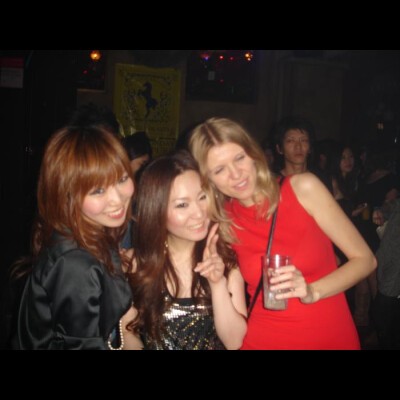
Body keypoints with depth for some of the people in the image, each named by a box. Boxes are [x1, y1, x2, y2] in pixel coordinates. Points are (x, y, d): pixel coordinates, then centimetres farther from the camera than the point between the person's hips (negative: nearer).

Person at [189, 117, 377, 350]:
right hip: (263, 340, 1)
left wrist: (313, 291, -22)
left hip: (332, 338, -1)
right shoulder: (221, 222, -6)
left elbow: (365, 259, -9)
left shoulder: (303, 188, -13)